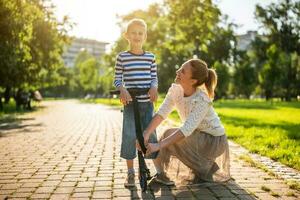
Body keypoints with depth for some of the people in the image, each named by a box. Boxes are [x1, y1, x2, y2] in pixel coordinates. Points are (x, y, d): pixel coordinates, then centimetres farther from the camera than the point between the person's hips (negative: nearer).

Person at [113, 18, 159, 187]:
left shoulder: (150, 57, 8)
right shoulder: (122, 57, 2)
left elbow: (154, 78, 10)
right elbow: (117, 79, 3)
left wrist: (154, 87, -11)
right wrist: (122, 90, -16)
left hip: (148, 102, 2)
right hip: (130, 102, -2)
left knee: (150, 134, 4)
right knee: (130, 135, -5)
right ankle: (130, 173, 9)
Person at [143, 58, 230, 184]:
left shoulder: (202, 100, -31)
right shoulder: (176, 89, -12)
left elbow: (187, 129, -38)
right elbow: (161, 113, -17)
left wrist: (159, 145, -44)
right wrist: (146, 134, -32)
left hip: (214, 140, -7)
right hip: (197, 135, 7)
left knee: (170, 135, -24)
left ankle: (206, 169, -5)